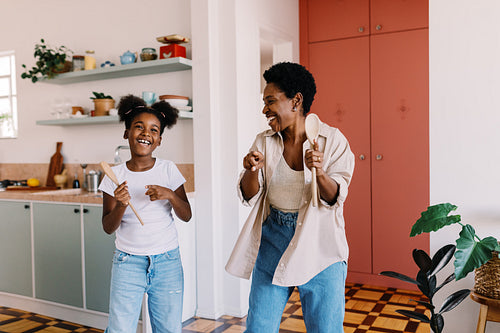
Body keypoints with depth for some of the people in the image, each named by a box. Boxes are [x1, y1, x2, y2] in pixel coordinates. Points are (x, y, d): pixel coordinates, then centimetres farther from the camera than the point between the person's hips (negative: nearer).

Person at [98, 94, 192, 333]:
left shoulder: (168, 170, -2)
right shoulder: (115, 175, -2)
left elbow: (186, 215, -1)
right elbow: (108, 228, -3)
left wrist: (169, 195, -18)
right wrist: (121, 205, -21)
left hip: (167, 262, 1)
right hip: (128, 262, 0)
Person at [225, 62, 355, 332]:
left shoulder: (332, 140, -6)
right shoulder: (264, 141, 3)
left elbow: (335, 198, -11)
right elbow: (249, 196, 0)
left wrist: (319, 173, -31)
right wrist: (252, 170, -20)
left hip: (318, 242, -2)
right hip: (273, 239, 3)